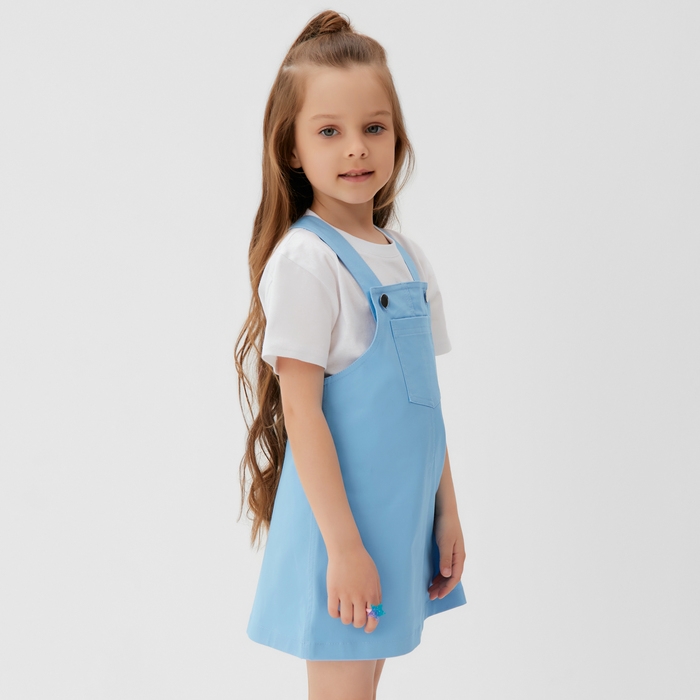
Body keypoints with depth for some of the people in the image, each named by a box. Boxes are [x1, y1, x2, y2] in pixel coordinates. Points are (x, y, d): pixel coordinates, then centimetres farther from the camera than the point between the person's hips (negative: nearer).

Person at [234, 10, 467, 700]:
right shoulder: (303, 261, -14)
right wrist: (344, 545, -19)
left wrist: (447, 511, 13)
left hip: (404, 514, 7)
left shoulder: (408, 258, 8)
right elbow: (302, 414, -17)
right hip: (339, 518, -7)